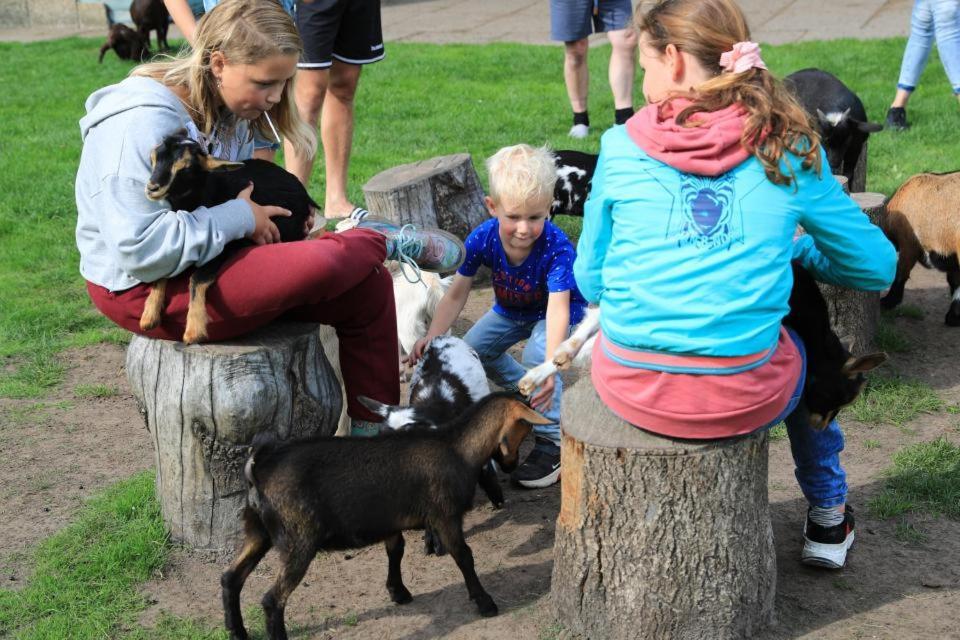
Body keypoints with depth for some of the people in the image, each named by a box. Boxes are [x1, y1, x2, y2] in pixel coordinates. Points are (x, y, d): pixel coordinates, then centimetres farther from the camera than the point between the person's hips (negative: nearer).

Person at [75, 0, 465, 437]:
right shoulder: (144, 123, -23)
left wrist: (280, 213, 1)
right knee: (324, 265, -30)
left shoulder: (226, 112, 5)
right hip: (144, 290, -9)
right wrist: (240, 217, -21)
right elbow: (140, 248, -30)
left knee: (368, 287, -1)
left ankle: (373, 432, 11)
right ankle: (386, 242, 5)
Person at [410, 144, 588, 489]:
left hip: (558, 310, -6)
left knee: (537, 354, -31)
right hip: (511, 310, 6)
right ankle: (528, 394, 24)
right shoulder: (483, 238, -27)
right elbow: (456, 295, -20)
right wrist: (433, 336, -35)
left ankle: (552, 440, -18)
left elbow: (557, 308, -47)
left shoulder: (556, 247, -39)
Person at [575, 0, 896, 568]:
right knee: (798, 349, 35)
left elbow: (590, 282, 8)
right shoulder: (792, 152, 0)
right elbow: (877, 266, 10)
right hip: (744, 399, 0)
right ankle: (829, 518, 50)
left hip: (631, 393, 0)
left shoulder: (621, 148, -1)